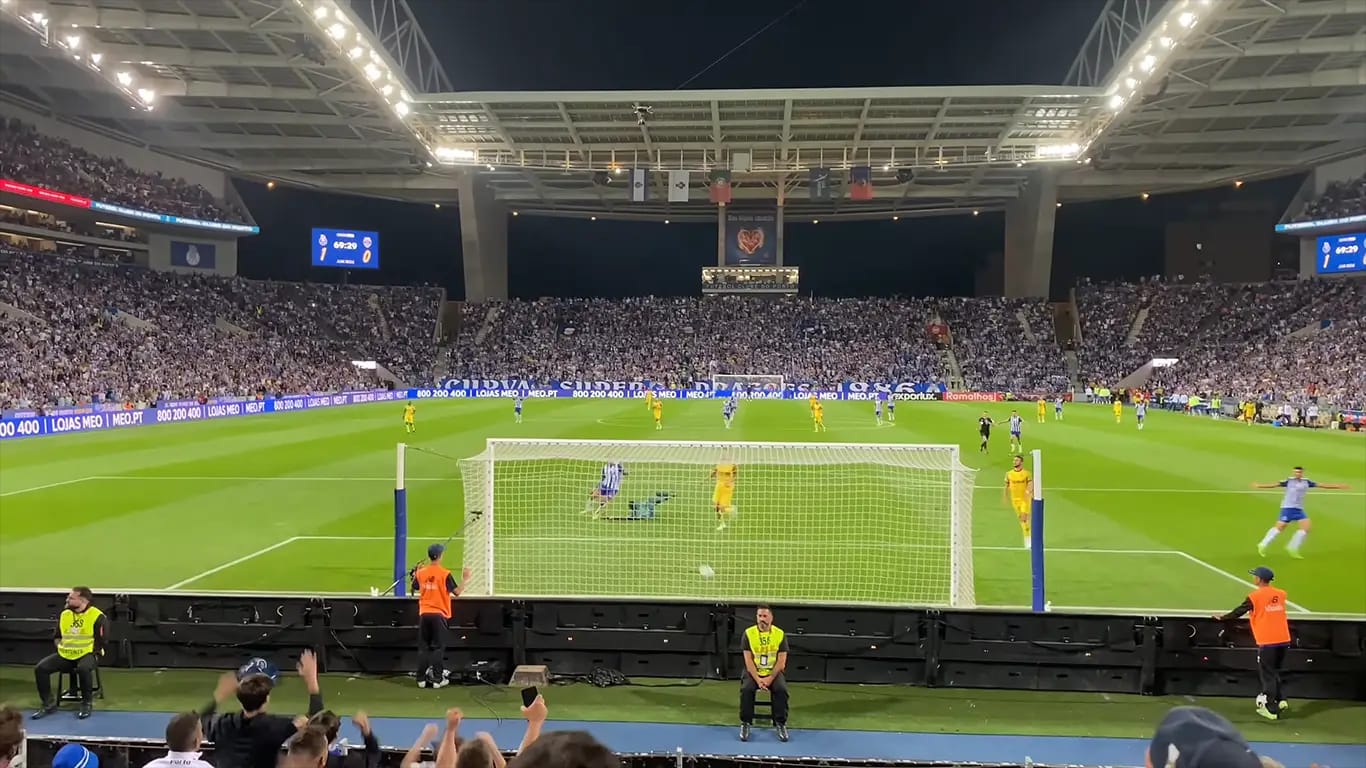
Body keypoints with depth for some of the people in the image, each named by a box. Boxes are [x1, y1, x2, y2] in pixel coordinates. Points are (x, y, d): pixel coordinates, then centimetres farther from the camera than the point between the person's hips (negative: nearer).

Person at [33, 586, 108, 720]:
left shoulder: (97, 616, -12)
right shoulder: (64, 614, 8)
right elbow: (56, 636, 21)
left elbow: (101, 642, -11)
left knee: (83, 669, -39)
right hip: (65, 655, 7)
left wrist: (84, 650, -14)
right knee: (40, 668, -13)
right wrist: (61, 647, 4)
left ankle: (86, 704, -17)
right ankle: (49, 704, 3)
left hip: (87, 654, -6)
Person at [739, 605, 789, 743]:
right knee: (746, 689, -28)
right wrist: (758, 679, -20)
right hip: (753, 672, 0)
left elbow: (781, 661, -6)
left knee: (781, 690, -27)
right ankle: (745, 723, -12)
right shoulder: (748, 633, -5)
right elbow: (748, 660, -9)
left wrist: (770, 679, -17)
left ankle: (781, 724, -10)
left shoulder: (780, 634, -4)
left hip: (774, 672, 0)